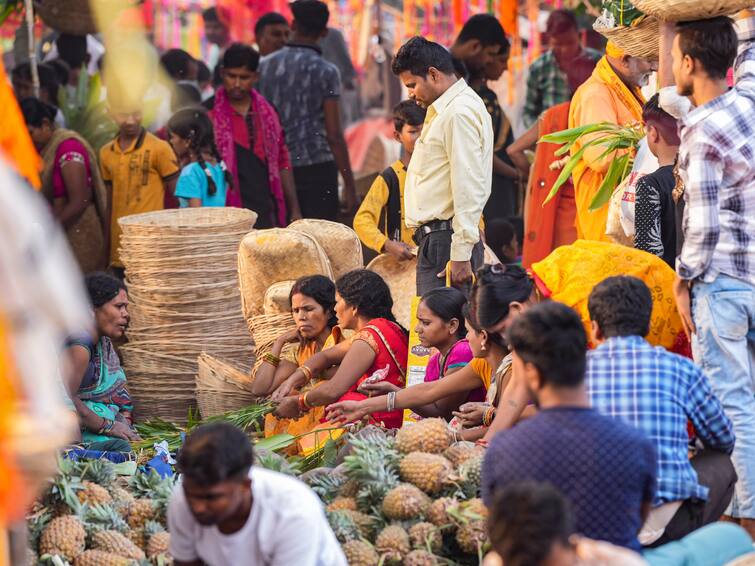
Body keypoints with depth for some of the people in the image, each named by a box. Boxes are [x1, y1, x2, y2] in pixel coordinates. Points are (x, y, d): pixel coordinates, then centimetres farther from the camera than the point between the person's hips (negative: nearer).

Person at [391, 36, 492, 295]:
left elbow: (469, 188, -18)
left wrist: (460, 255, -20)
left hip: (447, 241, -10)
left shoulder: (459, 113, -12)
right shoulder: (443, 111, 21)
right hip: (435, 237, 10)